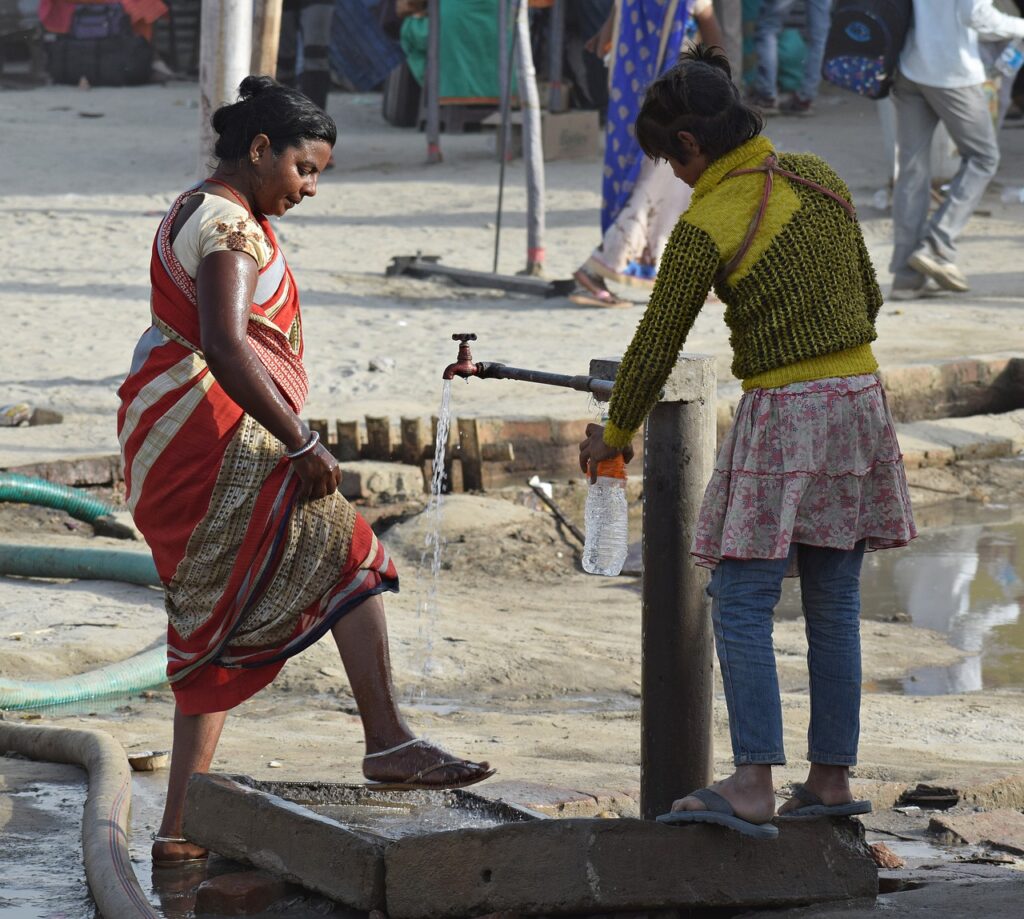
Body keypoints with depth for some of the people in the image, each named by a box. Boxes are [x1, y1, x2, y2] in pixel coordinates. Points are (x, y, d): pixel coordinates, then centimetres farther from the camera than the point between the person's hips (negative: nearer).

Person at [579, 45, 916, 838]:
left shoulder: (707, 227, -12)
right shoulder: (820, 179, 6)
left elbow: (656, 346, -5)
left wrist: (614, 436, 8)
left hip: (782, 416, -7)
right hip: (860, 401, 7)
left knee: (742, 605, -4)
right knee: (834, 605, 11)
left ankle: (754, 786, -12)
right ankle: (832, 777, 14)